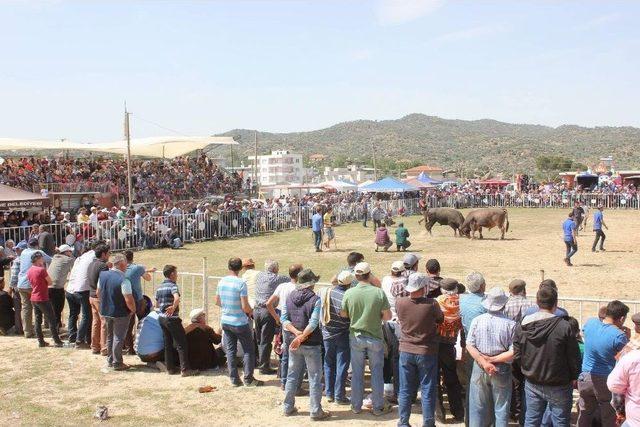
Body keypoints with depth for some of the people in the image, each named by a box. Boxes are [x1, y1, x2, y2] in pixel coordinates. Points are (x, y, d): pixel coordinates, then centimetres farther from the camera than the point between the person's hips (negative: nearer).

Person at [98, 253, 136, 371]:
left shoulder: (102, 275, -2)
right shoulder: (123, 280, -24)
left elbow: (98, 293, 11)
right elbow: (129, 300, -25)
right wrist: (133, 310, -7)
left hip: (105, 312, 7)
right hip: (120, 314, -7)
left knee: (109, 337, 20)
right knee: (118, 338, 6)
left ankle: (110, 360, 31)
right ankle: (117, 363, 13)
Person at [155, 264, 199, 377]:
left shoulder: (159, 287, 12)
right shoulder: (172, 286, -13)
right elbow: (177, 298, -34)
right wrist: (174, 308, -29)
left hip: (162, 318, 8)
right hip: (172, 318, -8)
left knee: (168, 343, 15)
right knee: (181, 344, -3)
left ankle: (170, 368, 19)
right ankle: (185, 369, -3)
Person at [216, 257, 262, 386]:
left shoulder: (221, 281, 0)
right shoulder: (241, 283, -19)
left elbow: (217, 302, 10)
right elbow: (245, 307, -19)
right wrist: (251, 311, 2)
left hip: (225, 321, 6)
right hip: (240, 322, -6)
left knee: (230, 350, 12)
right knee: (249, 350, 8)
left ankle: (234, 379, 15)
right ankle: (248, 379, 10)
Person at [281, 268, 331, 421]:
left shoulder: (290, 297, 3)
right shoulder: (315, 299, -14)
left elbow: (284, 319, -1)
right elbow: (313, 323, -22)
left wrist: (296, 333, -9)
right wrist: (301, 338, -17)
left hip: (293, 342, 5)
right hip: (311, 345, -5)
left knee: (292, 375, 16)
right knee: (315, 378, 5)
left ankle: (288, 407, 24)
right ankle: (316, 411, 9)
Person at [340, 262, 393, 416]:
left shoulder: (349, 293, -12)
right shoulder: (379, 292, -16)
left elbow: (343, 314, 1)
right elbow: (388, 316, -10)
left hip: (356, 337, 2)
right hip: (375, 337, -1)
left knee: (357, 372, 13)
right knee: (376, 372, 11)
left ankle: (356, 406, 23)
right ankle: (378, 407, 20)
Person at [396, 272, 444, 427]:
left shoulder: (400, 303, -12)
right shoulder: (431, 304, -19)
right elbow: (441, 319, 0)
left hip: (406, 351, 3)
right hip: (427, 352, -2)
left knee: (405, 391, 14)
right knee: (427, 391, 10)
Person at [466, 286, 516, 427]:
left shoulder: (477, 321, -8)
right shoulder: (510, 324, -13)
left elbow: (470, 346, -12)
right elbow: (513, 352, -16)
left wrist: (484, 362, -14)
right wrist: (493, 360, -10)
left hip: (479, 369, 1)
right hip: (502, 371, -1)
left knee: (477, 408, 12)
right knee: (501, 410, 13)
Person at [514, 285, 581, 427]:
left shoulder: (522, 326, -7)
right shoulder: (564, 327, -19)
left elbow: (517, 356, -2)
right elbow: (574, 357, -11)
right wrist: (573, 377, 6)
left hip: (532, 384, 4)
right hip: (558, 386, -4)